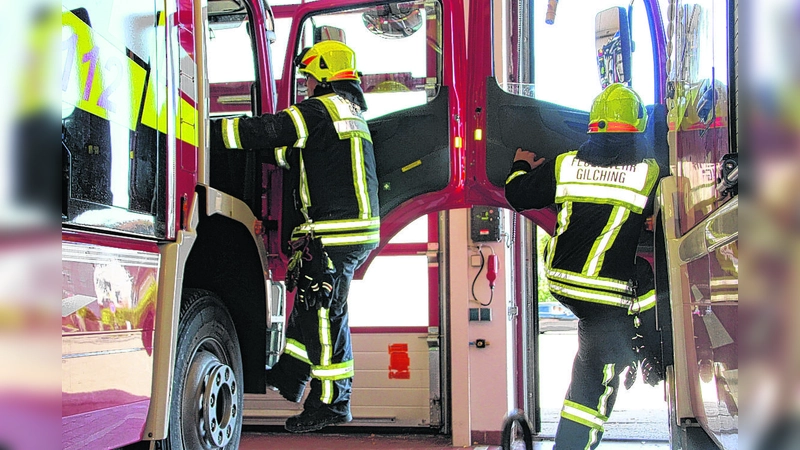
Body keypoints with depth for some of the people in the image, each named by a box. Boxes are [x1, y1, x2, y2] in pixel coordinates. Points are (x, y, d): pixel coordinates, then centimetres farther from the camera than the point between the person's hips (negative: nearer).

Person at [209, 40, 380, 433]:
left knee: (324, 312, -3)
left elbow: (267, 131, -16)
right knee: (310, 303, 17)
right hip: (356, 230, 10)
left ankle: (331, 401, 3)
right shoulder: (351, 113, 22)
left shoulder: (322, 109, -9)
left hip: (334, 234, -10)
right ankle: (288, 377, 29)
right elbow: (295, 153, 24)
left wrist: (205, 129, -11)